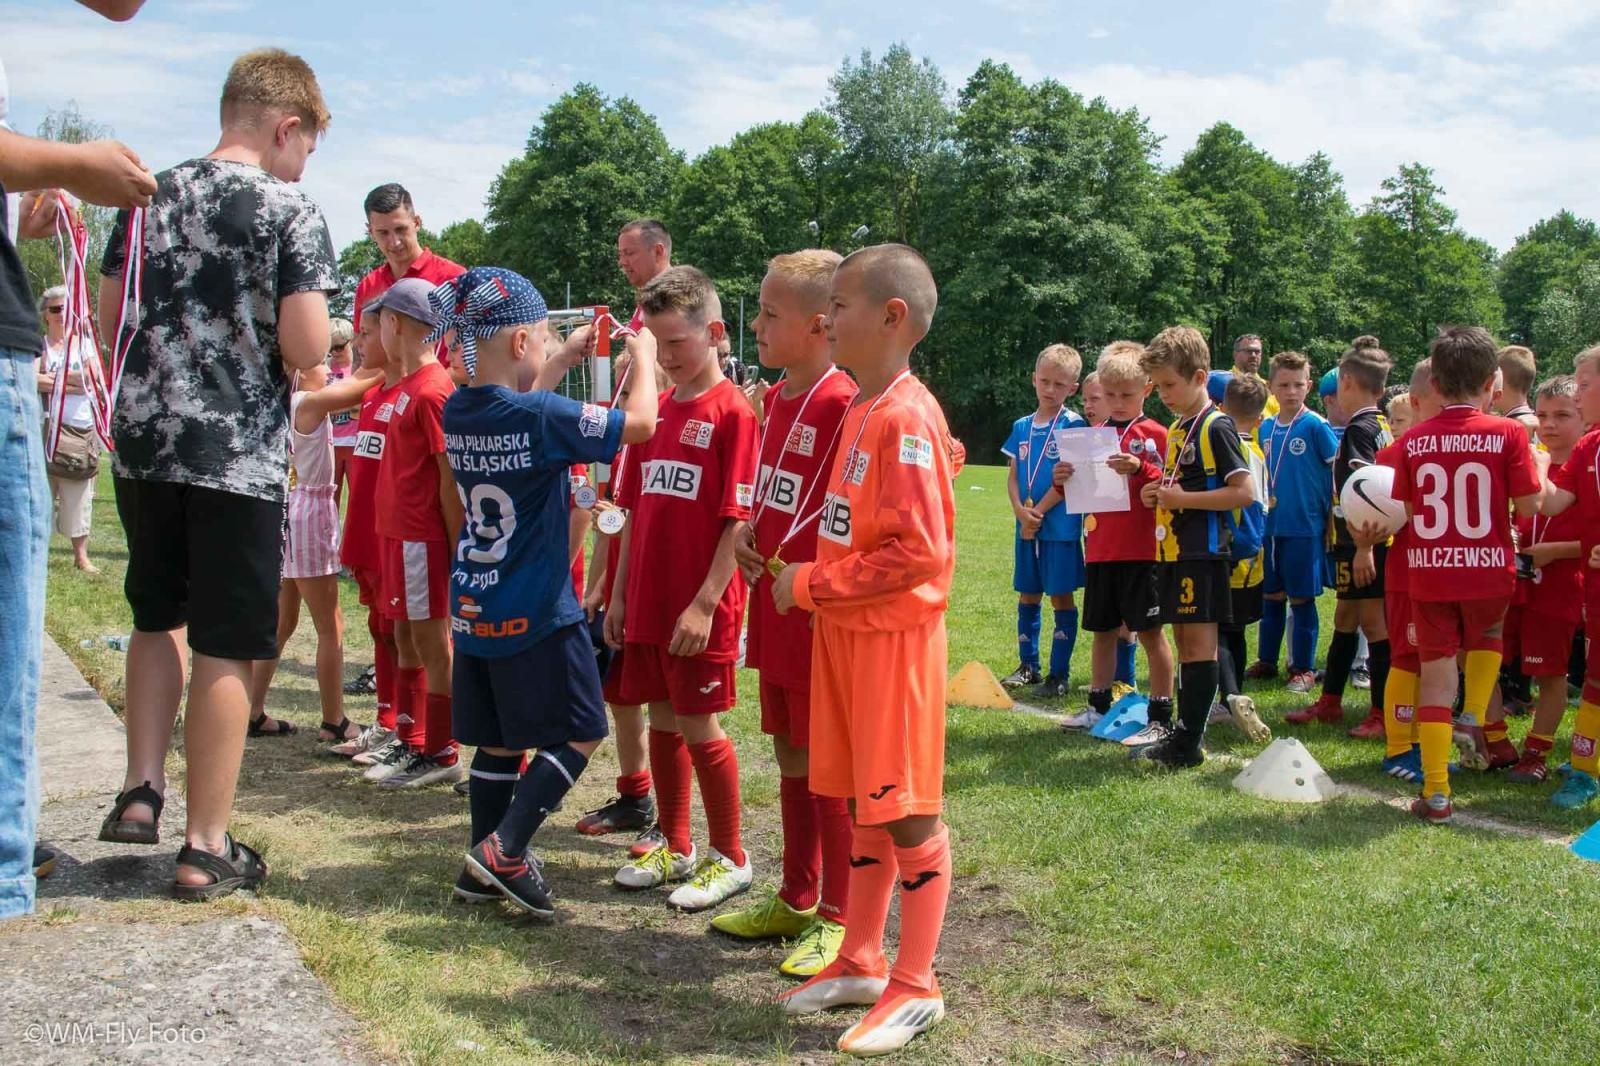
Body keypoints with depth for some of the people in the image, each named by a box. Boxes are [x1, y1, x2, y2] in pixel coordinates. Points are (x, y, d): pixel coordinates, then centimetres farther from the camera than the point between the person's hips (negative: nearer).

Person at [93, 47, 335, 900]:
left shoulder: (150, 197, 11)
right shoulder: (290, 212, -7)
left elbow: (109, 322, 14)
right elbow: (305, 347, -15)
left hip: (143, 441, 6)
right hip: (238, 455, -5)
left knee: (159, 618, 23)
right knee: (225, 650, 1)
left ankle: (141, 790, 21)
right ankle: (206, 846, 7)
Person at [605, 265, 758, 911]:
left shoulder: (732, 412, -11)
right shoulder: (655, 409, 11)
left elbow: (738, 520, -15)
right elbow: (637, 511, 14)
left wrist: (705, 602, -19)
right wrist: (620, 593, 12)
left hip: (699, 609, -7)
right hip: (646, 601, 7)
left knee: (699, 725, 1)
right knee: (662, 719, 14)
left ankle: (729, 859, 17)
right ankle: (675, 849, 29)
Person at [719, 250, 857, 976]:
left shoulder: (844, 404, -16)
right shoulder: (774, 399, 11)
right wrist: (747, 538, 5)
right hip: (773, 609, 9)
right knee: (791, 760, 18)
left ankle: (837, 918, 16)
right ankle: (796, 900, 31)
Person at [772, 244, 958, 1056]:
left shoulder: (906, 417, -18)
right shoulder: (861, 412, 10)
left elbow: (920, 552, -24)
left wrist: (812, 585, -16)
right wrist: (815, 589, 7)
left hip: (894, 638, -9)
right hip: (846, 632, 9)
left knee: (907, 809, 2)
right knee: (863, 804, 16)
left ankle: (915, 986, 15)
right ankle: (861, 963, 28)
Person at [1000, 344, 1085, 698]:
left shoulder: (1073, 425, -6)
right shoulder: (1022, 426, 9)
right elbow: (1012, 476, 8)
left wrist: (1039, 510, -13)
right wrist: (1021, 511, -9)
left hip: (1061, 526, -5)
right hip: (1026, 527, 6)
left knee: (1061, 596, 1)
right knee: (1027, 595, 13)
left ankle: (1059, 673, 7)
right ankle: (1028, 665, 25)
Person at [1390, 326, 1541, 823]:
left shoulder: (1413, 441, -1)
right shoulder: (1508, 433, -8)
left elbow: (1407, 511, 2)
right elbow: (1528, 505, -8)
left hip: (1429, 571, 1)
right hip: (1488, 570, -1)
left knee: (1436, 673, 5)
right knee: (1486, 639, 31)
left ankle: (1435, 792, 5)